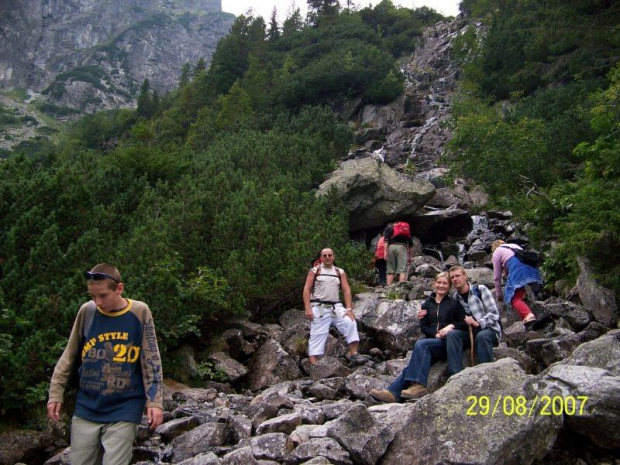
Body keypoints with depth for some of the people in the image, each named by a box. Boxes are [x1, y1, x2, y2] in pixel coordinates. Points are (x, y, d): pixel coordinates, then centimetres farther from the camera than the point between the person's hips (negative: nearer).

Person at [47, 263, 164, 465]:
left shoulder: (140, 312, -7)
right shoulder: (87, 311, -2)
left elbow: (151, 360, -4)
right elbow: (69, 356, 8)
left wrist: (154, 401, -8)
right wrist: (56, 393, 7)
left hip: (123, 411, -3)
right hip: (86, 409, 3)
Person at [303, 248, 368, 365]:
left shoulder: (340, 272, 10)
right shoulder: (314, 271, 3)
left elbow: (346, 290, 5)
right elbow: (307, 290, -2)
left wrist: (349, 308, -7)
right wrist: (308, 309, -13)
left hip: (336, 307, 3)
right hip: (319, 307, -3)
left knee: (351, 323, -16)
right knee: (317, 336, -3)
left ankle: (353, 353, -9)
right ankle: (313, 365, -3)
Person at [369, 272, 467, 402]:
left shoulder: (454, 303, 9)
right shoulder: (427, 304, 16)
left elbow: (464, 323, 3)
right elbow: (424, 327, 8)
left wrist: (451, 326, -17)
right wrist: (436, 334, -11)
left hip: (448, 344, -3)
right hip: (433, 341, 3)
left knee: (420, 344, -31)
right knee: (413, 365, -25)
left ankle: (418, 385, -35)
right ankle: (393, 392, -40)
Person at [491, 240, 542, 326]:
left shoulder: (497, 252, 22)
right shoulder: (515, 246, 39)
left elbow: (497, 277, 20)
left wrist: (498, 295, 29)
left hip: (518, 270, -6)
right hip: (531, 268, 6)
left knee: (515, 299, -13)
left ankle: (528, 315, -38)